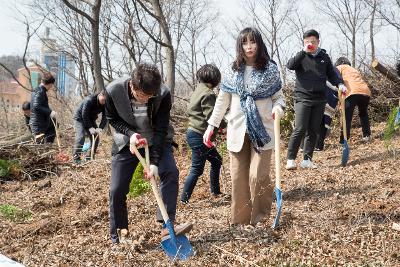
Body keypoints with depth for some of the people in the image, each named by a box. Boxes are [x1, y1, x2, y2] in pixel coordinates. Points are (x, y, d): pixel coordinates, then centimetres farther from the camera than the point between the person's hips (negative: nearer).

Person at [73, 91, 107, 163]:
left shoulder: (105, 104, -14)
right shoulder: (89, 100, -31)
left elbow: (104, 117, -15)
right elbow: (84, 115, -28)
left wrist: (100, 128, -30)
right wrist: (90, 128, -31)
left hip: (91, 120, 6)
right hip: (80, 118, -6)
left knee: (95, 138, -3)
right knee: (81, 137, -20)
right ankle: (76, 158, -14)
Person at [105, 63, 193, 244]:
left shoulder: (163, 94, -29)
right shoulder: (113, 91, -26)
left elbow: (161, 129, -22)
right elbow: (112, 118, -7)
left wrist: (154, 162, -27)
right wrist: (130, 133, -25)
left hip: (156, 140, 0)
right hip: (127, 141, 0)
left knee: (170, 172, -25)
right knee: (117, 189, -4)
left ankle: (167, 225, -21)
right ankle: (117, 238, 12)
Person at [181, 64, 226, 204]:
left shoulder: (198, 90, 12)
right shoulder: (208, 94, -17)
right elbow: (211, 117, -22)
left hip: (193, 132, 10)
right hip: (199, 136, -10)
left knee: (216, 161, 21)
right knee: (197, 169, -3)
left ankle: (215, 191, 32)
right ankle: (184, 200, 3)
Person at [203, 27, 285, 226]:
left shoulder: (270, 69, 2)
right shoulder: (233, 71, 6)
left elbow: (279, 97, 7)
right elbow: (222, 100, 11)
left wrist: (277, 109, -15)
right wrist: (211, 125, 7)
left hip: (262, 130, -2)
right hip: (237, 130, 2)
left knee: (258, 175, -10)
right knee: (238, 177, 3)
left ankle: (260, 218, 9)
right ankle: (240, 220, 16)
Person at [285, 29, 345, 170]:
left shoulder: (324, 57, 12)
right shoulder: (301, 56, 3)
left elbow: (331, 74, 17)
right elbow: (290, 65, -16)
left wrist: (340, 84, 0)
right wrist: (304, 52, -21)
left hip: (319, 100, 4)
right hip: (302, 98, -4)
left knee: (313, 131, 7)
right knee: (300, 130, -11)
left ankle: (307, 159, 15)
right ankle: (290, 159, -2)